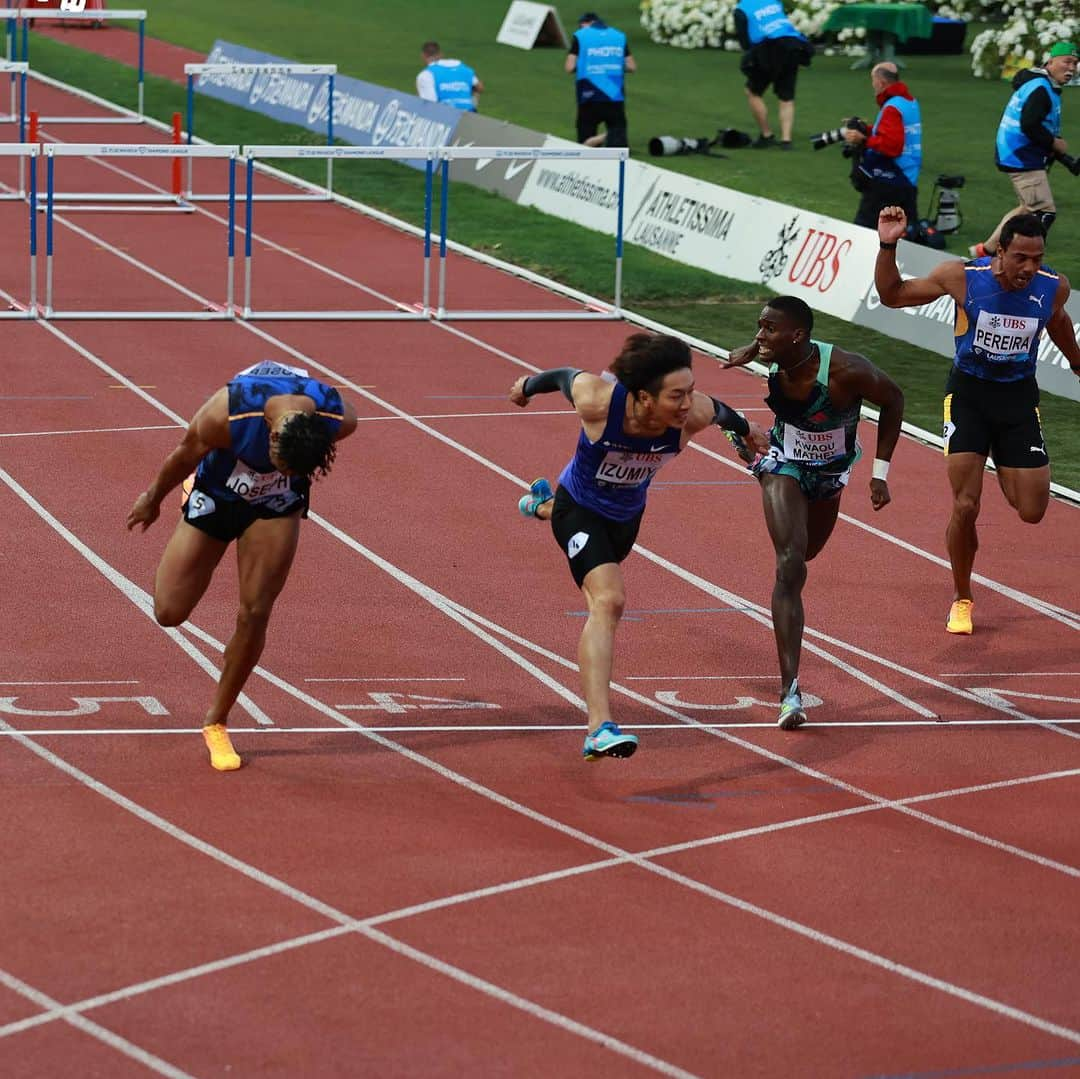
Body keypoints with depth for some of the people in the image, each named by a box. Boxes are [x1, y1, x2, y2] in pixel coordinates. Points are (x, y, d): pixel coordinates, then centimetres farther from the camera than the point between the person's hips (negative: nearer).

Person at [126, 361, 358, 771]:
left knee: (255, 614, -8)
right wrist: (152, 499, 1)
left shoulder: (338, 419, -32)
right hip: (216, 496, -1)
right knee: (169, 612, 2)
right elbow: (184, 456, -17)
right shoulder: (225, 415, -38)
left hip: (277, 506, 1)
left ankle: (216, 724, 11)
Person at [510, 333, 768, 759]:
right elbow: (566, 375, -16)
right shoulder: (598, 401, -39)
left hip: (628, 513, 6)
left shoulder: (694, 414, -30)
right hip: (580, 510, -6)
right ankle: (599, 729, -36)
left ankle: (543, 505, 72)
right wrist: (528, 386, 6)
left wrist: (746, 429, 18)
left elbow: (719, 410, -5)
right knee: (608, 600, -28)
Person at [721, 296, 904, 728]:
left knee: (806, 552, 29)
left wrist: (880, 473, -16)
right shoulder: (768, 360, -26)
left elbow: (893, 399, -18)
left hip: (831, 471, 1)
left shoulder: (846, 372, -37)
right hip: (786, 463, -1)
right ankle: (790, 689, -25)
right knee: (790, 567, -21)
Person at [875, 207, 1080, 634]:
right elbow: (892, 296, -7)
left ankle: (1004, 470, 37)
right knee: (965, 507, -10)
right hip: (968, 392, -2)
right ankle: (961, 599, 13)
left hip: (1019, 395, 2)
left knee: (1031, 512, 0)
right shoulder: (962, 277, -19)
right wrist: (888, 247, -23)